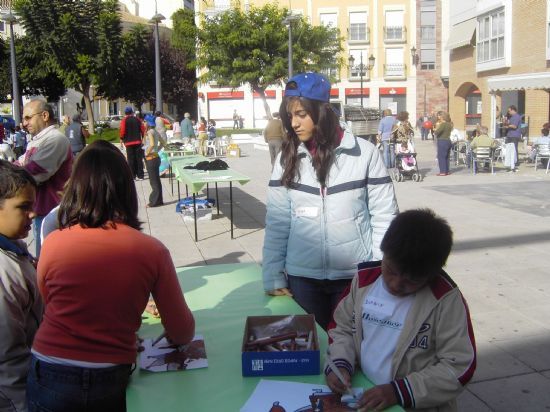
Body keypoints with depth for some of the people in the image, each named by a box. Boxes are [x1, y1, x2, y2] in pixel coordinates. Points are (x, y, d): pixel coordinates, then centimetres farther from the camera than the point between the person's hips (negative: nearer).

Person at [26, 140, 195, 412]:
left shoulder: (53, 243, -9)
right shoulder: (152, 251, -11)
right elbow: (182, 333, -5)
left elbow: (49, 307, 7)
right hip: (111, 384, 0)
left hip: (49, 380, 1)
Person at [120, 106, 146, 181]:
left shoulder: (124, 120, -3)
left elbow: (122, 131, -10)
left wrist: (121, 140, 2)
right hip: (138, 142, 2)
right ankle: (140, 175, 4)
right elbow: (143, 130, 3)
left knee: (131, 160, 2)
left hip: (129, 142, -2)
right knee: (139, 159, 5)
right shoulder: (137, 120, 5)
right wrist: (143, 138, 14)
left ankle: (133, 176, 1)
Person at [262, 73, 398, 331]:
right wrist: (273, 277, -1)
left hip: (356, 277, -2)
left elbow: (384, 217, -3)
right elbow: (276, 223, 1)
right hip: (302, 277, 2)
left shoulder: (364, 153, -7)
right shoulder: (288, 158, 0)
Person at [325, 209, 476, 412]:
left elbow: (459, 367, -11)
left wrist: (399, 392, -17)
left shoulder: (445, 299, -12)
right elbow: (342, 328, 11)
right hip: (360, 396, 4)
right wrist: (340, 364, -7)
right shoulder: (365, 278, 1)